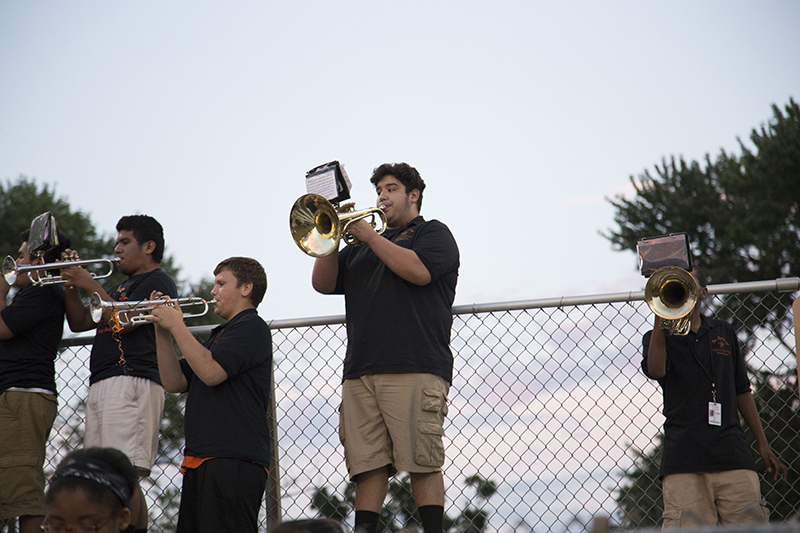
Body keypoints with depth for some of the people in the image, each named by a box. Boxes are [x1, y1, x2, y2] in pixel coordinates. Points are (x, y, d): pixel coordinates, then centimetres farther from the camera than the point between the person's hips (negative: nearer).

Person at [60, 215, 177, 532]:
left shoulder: (157, 282, 0)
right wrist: (71, 285, 13)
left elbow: (122, 321, -14)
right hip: (101, 386, 9)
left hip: (132, 383, -9)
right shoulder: (122, 288, 30)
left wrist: (91, 285, -6)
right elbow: (80, 323, 27)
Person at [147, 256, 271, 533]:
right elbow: (174, 382, 20)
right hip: (202, 459, 10)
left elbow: (211, 372, -18)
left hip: (234, 460, -10)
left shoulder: (251, 327, -3)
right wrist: (162, 332, 10)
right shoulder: (219, 336, 27)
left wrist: (177, 326, -9)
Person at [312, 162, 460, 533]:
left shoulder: (433, 233, 12)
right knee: (369, 465, -3)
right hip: (360, 372, 5)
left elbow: (419, 271, -9)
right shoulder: (360, 248, 29)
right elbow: (323, 284, 18)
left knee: (422, 463, -11)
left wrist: (371, 237, -2)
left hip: (415, 370, -5)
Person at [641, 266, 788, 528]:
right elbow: (655, 370, -15)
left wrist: (763, 444, 20)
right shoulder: (658, 338, 10)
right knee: (687, 527, -13)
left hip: (732, 454, 3)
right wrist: (660, 320, -26)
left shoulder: (724, 333, 19)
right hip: (683, 459, -2)